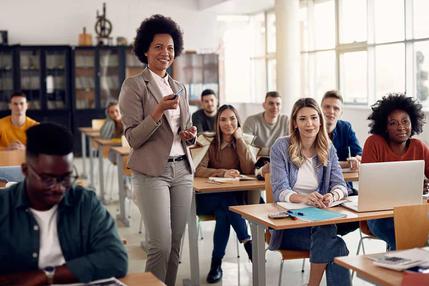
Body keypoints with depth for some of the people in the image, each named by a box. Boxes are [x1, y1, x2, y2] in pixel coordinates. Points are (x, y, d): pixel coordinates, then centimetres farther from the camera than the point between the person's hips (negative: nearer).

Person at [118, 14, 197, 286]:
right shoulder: (134, 85, -4)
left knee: (176, 242, 9)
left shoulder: (180, 88, 14)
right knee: (161, 245, -9)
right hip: (152, 171, -6)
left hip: (182, 169, 6)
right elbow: (133, 138, -9)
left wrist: (190, 135, -1)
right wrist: (159, 110, -20)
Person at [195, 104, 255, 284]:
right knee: (227, 203, -34)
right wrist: (223, 172, -31)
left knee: (223, 214, -31)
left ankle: (216, 263, -21)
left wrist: (239, 139, -10)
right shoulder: (210, 143, -1)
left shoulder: (241, 143, 6)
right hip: (208, 198, -1)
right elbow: (199, 170, -16)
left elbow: (249, 170, -11)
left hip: (233, 197, 2)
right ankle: (247, 241, -22)